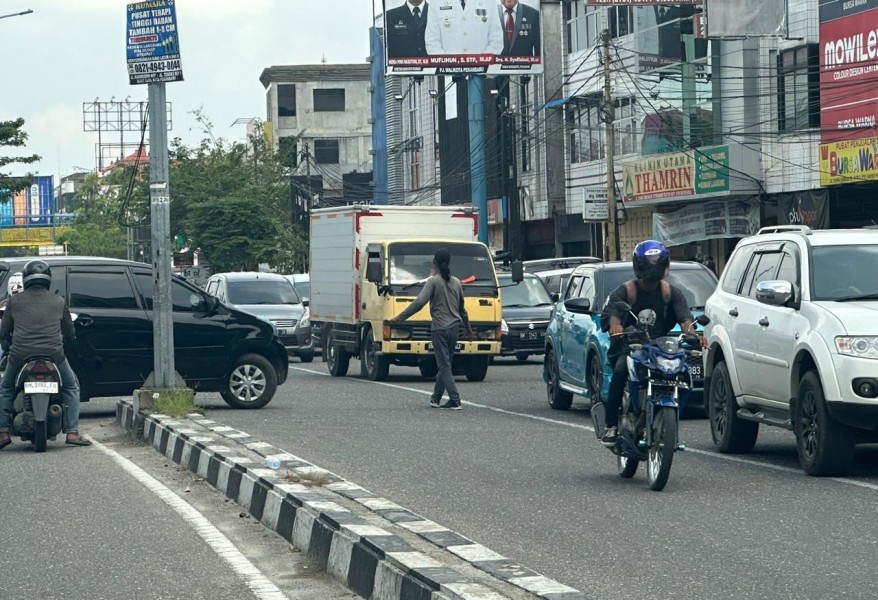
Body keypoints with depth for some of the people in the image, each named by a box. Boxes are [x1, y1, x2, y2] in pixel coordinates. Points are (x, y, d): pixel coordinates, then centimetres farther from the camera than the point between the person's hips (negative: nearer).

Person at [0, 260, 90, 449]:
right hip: (53, 354, 0)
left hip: (20, 355, 0)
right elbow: (69, 333, 16)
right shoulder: (58, 301, 9)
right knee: (71, 387, 22)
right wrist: (68, 337, 40)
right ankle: (72, 432, 10)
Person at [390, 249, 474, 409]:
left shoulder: (433, 281, -7)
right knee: (444, 364, 14)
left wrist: (399, 318, -13)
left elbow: (419, 303, -16)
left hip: (440, 328, -6)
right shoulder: (456, 282, 12)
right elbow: (462, 308, 21)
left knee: (444, 365, -4)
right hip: (454, 328, 6)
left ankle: (455, 400, -12)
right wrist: (468, 328, 34)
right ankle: (436, 398, 22)